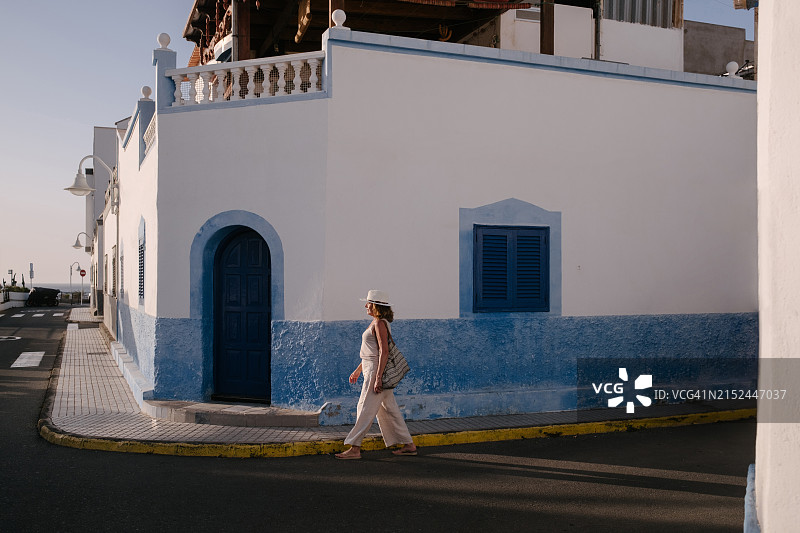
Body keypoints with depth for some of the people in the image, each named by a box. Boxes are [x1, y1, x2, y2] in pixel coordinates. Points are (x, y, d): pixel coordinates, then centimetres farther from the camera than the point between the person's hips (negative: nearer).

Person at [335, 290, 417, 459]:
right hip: (371, 369, 10)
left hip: (377, 370, -10)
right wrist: (358, 370, 25)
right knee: (389, 410, 11)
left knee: (366, 409, -6)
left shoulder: (380, 324, -14)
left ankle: (354, 449, -1)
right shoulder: (376, 323, 16)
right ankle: (409, 445, 16)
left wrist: (377, 378, -23)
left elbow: (384, 352, -21)